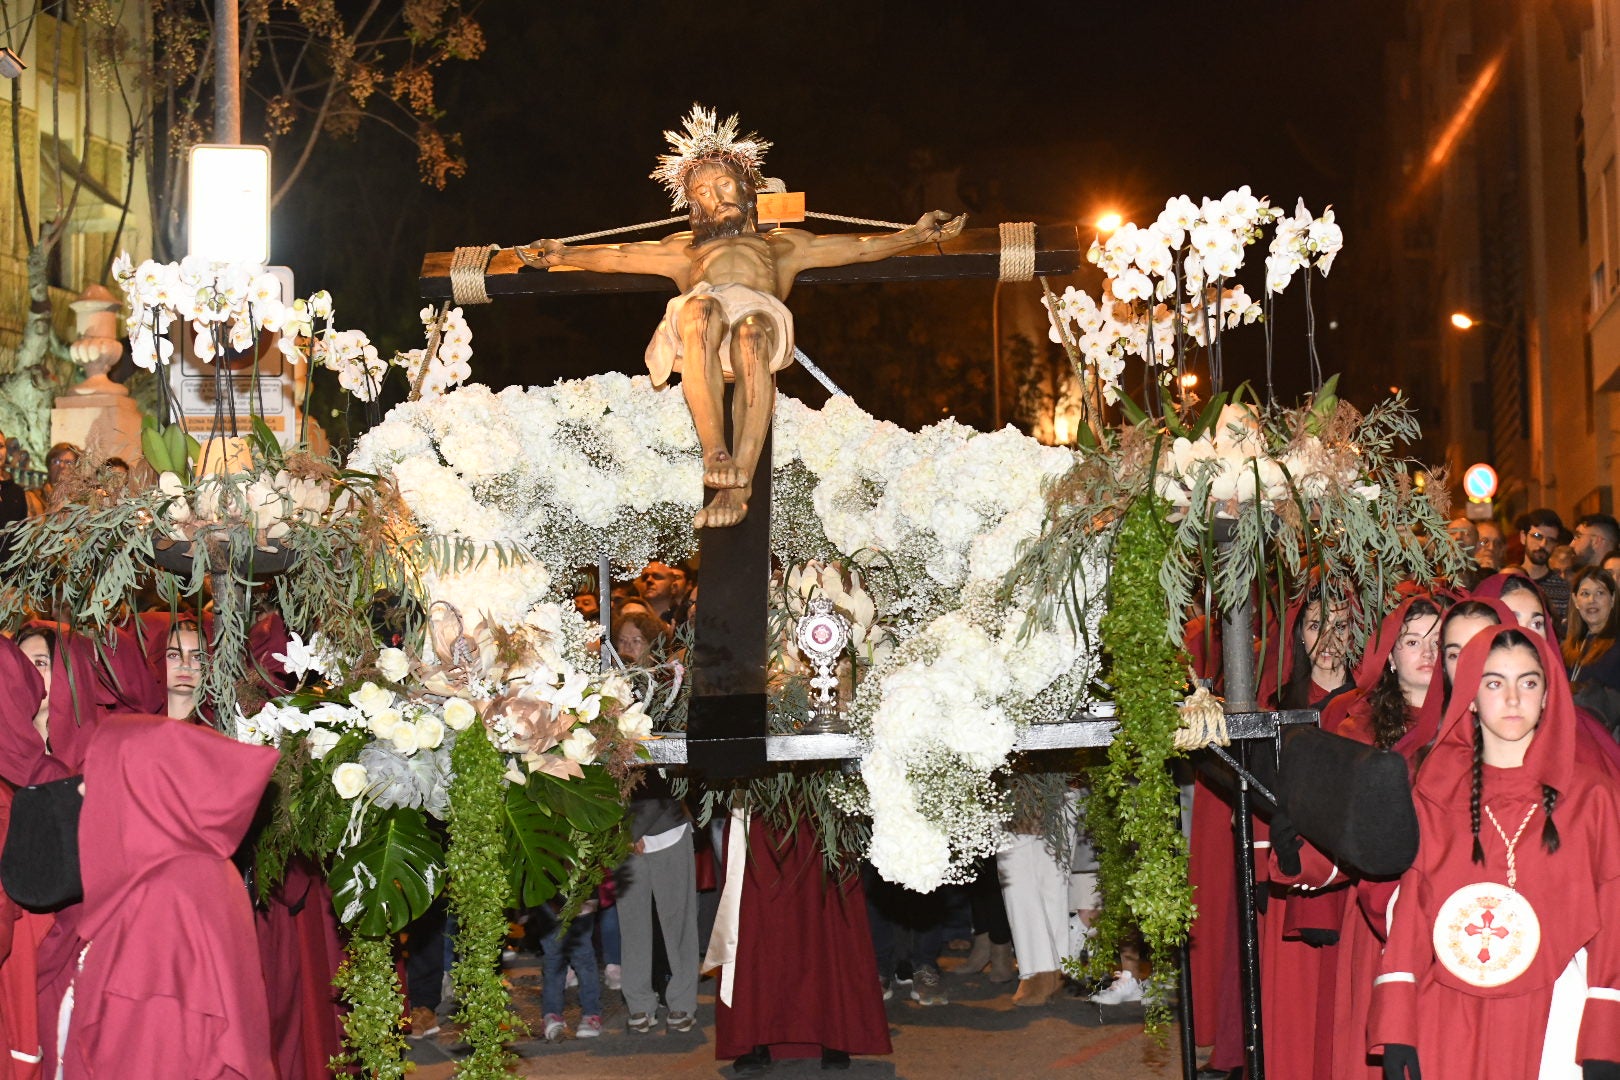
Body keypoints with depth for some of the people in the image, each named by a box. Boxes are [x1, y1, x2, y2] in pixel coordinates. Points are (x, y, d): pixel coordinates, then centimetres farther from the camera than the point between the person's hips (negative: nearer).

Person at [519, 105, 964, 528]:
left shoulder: (781, 245, 41)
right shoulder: (686, 250, 44)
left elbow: (858, 248, 33)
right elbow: (616, 257, 38)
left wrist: (917, 234, 24)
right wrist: (562, 256, 28)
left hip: (760, 309, -1)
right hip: (703, 310, 1)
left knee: (752, 338, -40)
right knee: (701, 310, -39)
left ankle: (737, 486, -53)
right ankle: (715, 453, -51)